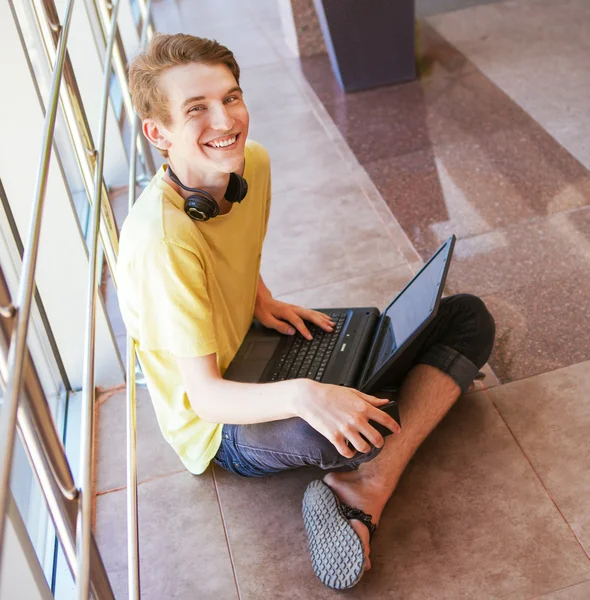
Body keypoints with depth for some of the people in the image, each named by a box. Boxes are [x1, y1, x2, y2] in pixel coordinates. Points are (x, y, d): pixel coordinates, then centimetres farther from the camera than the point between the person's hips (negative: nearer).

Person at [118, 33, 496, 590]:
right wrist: (300, 396, -47)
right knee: (357, 429, -43)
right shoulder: (160, 239, -30)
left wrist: (263, 302, -4)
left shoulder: (253, 163, -7)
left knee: (467, 318, -2)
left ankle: (366, 488, -17)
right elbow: (204, 394, -30)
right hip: (222, 423, -8)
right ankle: (361, 472, -4)